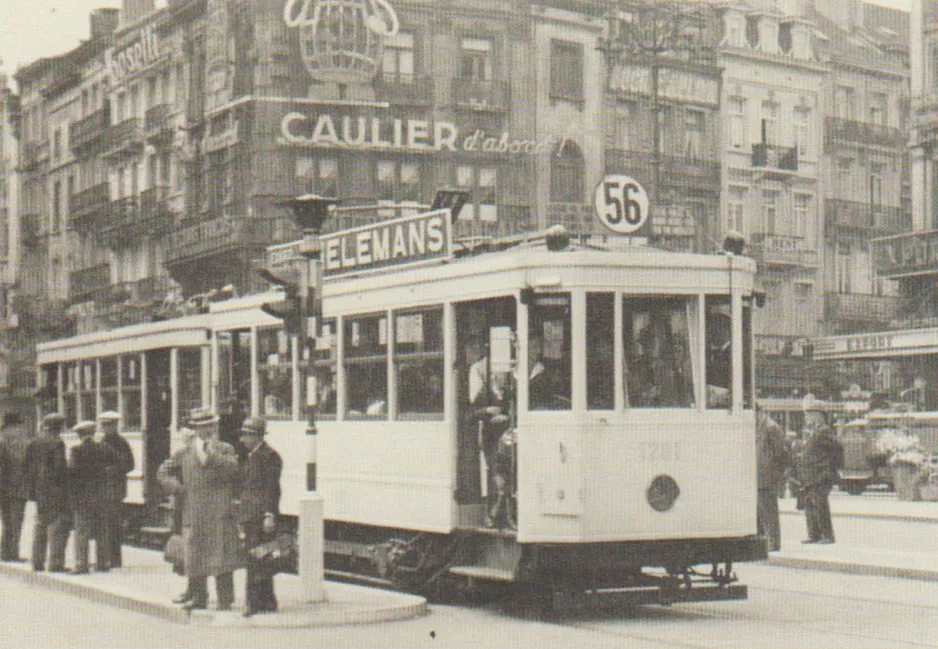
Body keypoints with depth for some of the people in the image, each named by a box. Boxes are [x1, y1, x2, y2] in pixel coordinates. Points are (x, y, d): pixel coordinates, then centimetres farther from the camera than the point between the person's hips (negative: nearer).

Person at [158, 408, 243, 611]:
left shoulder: (225, 449, 8)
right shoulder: (184, 453, 13)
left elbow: (232, 468, -11)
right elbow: (164, 471, 21)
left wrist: (211, 453, -14)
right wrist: (176, 486, 4)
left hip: (220, 513, -3)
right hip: (194, 512, 3)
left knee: (221, 556, -5)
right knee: (194, 557, 7)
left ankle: (225, 600, 1)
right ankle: (198, 597, 19)